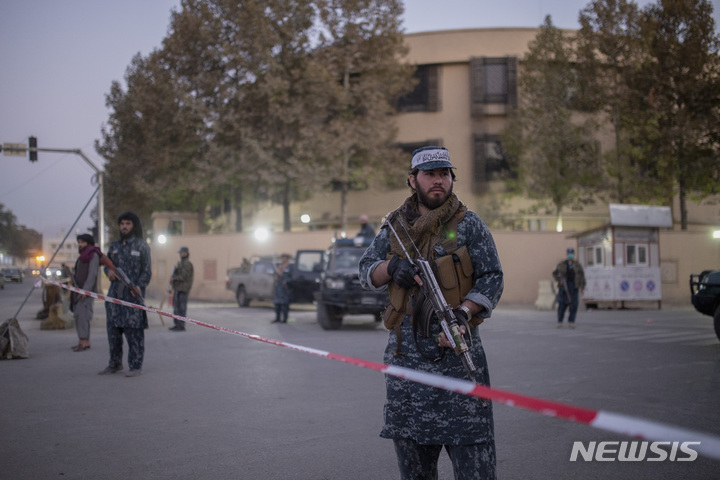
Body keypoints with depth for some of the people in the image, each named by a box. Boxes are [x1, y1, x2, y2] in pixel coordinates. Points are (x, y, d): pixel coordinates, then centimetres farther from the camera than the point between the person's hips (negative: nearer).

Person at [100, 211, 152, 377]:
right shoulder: (114, 245, 16)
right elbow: (107, 263, 24)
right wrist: (108, 271, 0)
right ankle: (115, 363, 22)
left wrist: (139, 286, -18)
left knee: (134, 330, -6)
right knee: (113, 329, 10)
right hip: (115, 293, 6)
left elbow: (147, 271, -3)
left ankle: (136, 366, 0)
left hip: (133, 294, -6)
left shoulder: (142, 246, 0)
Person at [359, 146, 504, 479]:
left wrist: (462, 313, -18)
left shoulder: (468, 225, 2)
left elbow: (492, 278, -2)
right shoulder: (394, 226, 12)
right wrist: (392, 267, -12)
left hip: (456, 350, -3)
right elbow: (365, 272, 10)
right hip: (405, 350, 3)